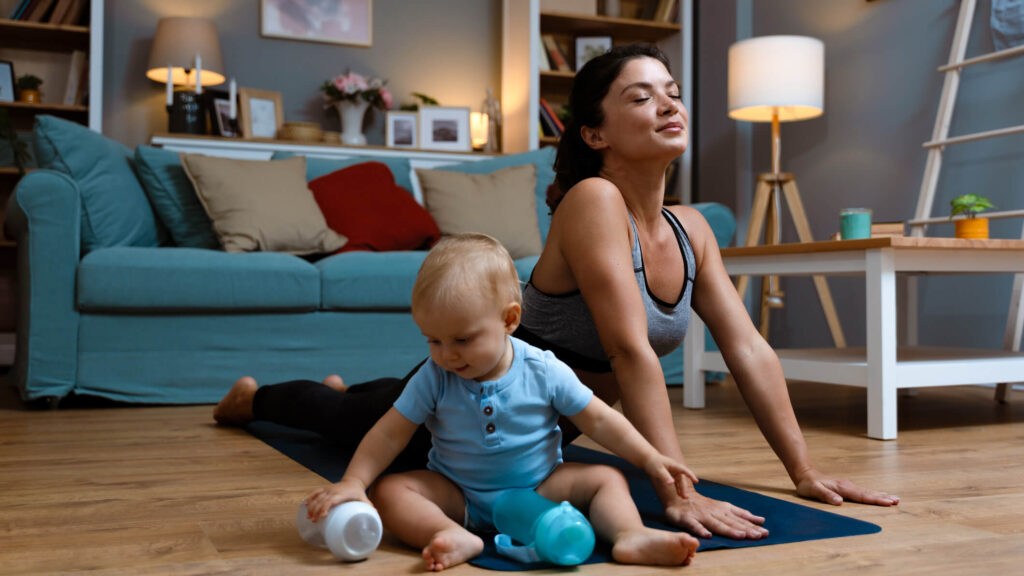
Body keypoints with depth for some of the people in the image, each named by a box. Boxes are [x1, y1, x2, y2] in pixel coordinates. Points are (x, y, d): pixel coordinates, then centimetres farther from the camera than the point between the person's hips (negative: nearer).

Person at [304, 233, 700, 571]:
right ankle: (456, 537, -45)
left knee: (607, 479, -16)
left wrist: (650, 459, -7)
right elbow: (389, 434, -7)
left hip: (539, 487, 0)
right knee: (387, 490, -23)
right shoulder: (433, 379, -10)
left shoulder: (545, 372, -12)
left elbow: (599, 421, -4)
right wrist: (352, 482, -18)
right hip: (457, 495, 0)